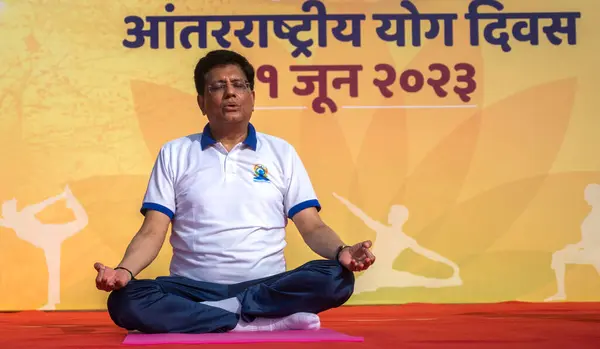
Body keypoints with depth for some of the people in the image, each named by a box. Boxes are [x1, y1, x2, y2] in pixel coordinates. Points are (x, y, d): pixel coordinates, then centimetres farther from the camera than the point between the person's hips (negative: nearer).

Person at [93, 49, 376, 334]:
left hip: (268, 288, 0)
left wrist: (341, 252, -18)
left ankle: (221, 313, -23)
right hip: (194, 290, 0)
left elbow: (312, 226, 6)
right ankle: (269, 320, -30)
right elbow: (152, 231, 4)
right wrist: (125, 270, -19)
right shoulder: (174, 153, 11)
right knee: (125, 301, -31)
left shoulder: (281, 152, 12)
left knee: (336, 277, -29)